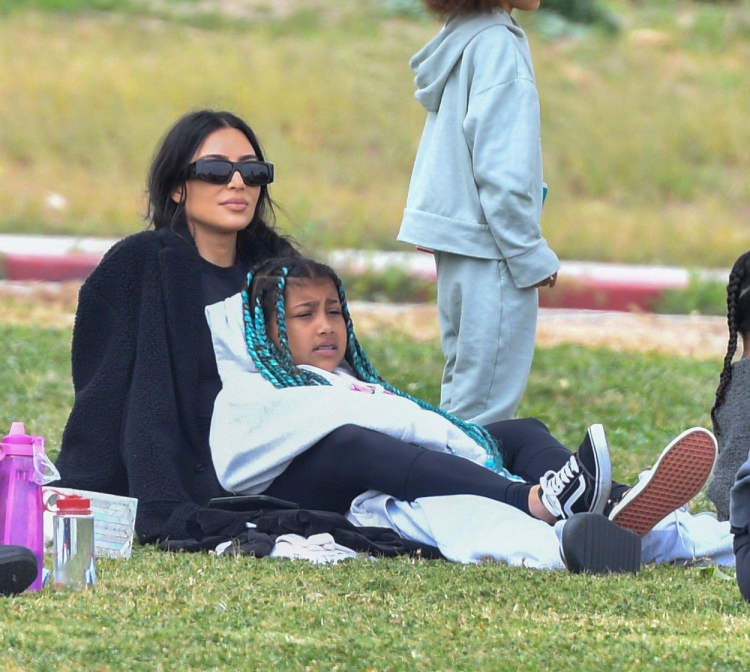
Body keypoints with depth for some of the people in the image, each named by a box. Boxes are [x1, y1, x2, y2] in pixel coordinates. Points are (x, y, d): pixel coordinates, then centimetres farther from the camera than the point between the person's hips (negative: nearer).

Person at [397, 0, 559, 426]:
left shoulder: (462, 37, 12)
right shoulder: (497, 44, -16)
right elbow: (500, 172, -20)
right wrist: (531, 256, -14)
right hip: (491, 249, -10)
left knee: (463, 391, 16)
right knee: (486, 407, -7)